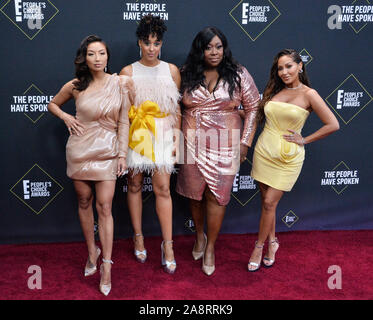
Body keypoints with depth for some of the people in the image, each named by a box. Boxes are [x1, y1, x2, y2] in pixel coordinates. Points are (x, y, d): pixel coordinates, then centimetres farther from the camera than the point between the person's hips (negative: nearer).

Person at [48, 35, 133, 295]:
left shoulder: (120, 83, -3)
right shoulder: (75, 86, -1)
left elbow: (123, 122, -1)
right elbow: (52, 104, 17)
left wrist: (123, 154, -5)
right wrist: (65, 117, -3)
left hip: (107, 151, -2)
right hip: (80, 149, 2)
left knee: (104, 207, -3)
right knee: (84, 202, 11)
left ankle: (106, 264, 6)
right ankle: (92, 251, 30)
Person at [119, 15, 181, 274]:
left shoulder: (171, 71, 6)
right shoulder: (128, 72, 3)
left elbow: (177, 108, 8)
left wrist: (177, 138, 2)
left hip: (163, 133, 0)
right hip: (135, 133, 0)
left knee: (163, 188, -3)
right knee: (135, 184, 8)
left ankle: (168, 245, 5)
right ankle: (138, 237, 24)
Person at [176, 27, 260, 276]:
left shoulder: (238, 74, -2)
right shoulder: (187, 75, 3)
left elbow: (253, 108, 1)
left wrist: (245, 141, -4)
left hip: (224, 145, -2)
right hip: (193, 144, 2)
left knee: (217, 196, 1)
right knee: (195, 193, 12)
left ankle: (210, 247, 19)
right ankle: (199, 235, 37)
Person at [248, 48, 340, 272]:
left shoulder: (308, 94, -6)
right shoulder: (273, 91, 7)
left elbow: (333, 125, -9)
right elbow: (259, 116, 18)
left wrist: (304, 140, -6)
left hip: (288, 157, -4)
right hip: (264, 151, 4)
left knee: (269, 203, -2)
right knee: (267, 201, 11)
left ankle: (259, 246, 16)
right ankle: (272, 241, 30)